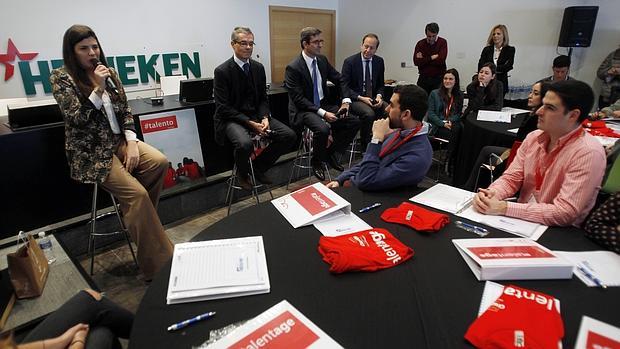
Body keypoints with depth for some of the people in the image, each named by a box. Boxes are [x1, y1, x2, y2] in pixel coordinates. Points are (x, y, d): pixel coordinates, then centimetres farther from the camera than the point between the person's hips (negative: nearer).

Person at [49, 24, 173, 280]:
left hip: (118, 141, 5)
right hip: (91, 152, -5)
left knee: (159, 162, -24)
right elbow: (77, 120, -12)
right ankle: (160, 263, -17)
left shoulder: (108, 72, 11)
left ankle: (136, 218, -1)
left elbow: (125, 110, 9)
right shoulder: (61, 77, -3)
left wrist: (132, 142, -6)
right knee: (136, 193, -25)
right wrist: (98, 89, -21)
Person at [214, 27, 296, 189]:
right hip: (232, 119, -5)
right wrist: (250, 123, -21)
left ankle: (258, 167, 10)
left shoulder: (258, 67, 6)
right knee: (245, 144, -37)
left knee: (289, 135, -11)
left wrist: (264, 118, -10)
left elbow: (263, 98, 11)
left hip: (256, 115, 6)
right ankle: (242, 173, 0)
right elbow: (223, 107, -13)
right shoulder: (222, 71, -10)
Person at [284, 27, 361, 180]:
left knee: (354, 122, -9)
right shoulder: (293, 68, -15)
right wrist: (322, 113, -25)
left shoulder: (322, 60, 5)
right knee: (323, 128, -36)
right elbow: (298, 99, -19)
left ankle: (330, 153, 9)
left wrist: (345, 101, -4)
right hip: (303, 110, -7)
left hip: (324, 105, 7)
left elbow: (339, 80, 13)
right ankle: (316, 161, -5)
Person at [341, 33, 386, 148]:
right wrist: (361, 98, -18)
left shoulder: (379, 61, 7)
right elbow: (344, 87, -8)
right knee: (369, 113, -34)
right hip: (355, 99, -4)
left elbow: (381, 85, 15)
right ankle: (365, 145, -14)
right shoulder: (349, 61, -6)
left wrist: (379, 96, -8)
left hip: (373, 99, 5)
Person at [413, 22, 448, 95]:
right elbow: (416, 62, -7)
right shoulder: (420, 44, 4)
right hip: (423, 78, 2)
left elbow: (441, 60, -14)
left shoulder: (442, 42, -1)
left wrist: (423, 59, -9)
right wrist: (431, 57, -10)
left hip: (438, 78, -2)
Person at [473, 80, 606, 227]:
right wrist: (491, 193, -18)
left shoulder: (588, 153, -19)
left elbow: (564, 213, -24)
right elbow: (511, 178, 3)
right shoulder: (533, 137, 0)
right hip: (522, 220, 6)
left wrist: (504, 208, -27)